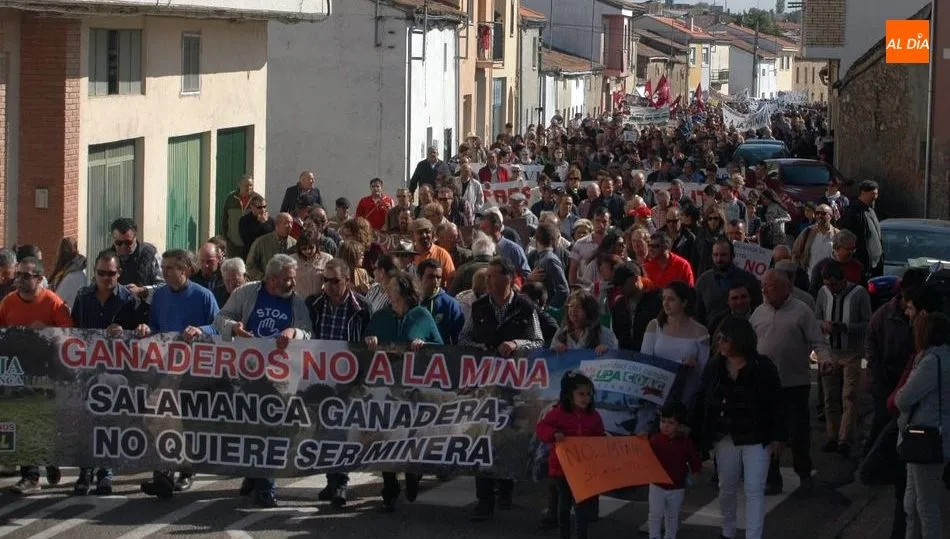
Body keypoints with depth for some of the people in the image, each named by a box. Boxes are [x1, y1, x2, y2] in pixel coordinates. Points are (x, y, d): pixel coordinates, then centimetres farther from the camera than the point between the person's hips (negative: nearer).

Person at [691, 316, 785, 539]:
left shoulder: (763, 367, -12)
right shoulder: (714, 367, -1)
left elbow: (776, 405, -8)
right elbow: (702, 403, 3)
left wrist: (777, 437, -9)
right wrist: (697, 435, 2)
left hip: (756, 438, -4)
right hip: (725, 438, 4)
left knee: (754, 490, -5)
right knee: (726, 488, 15)